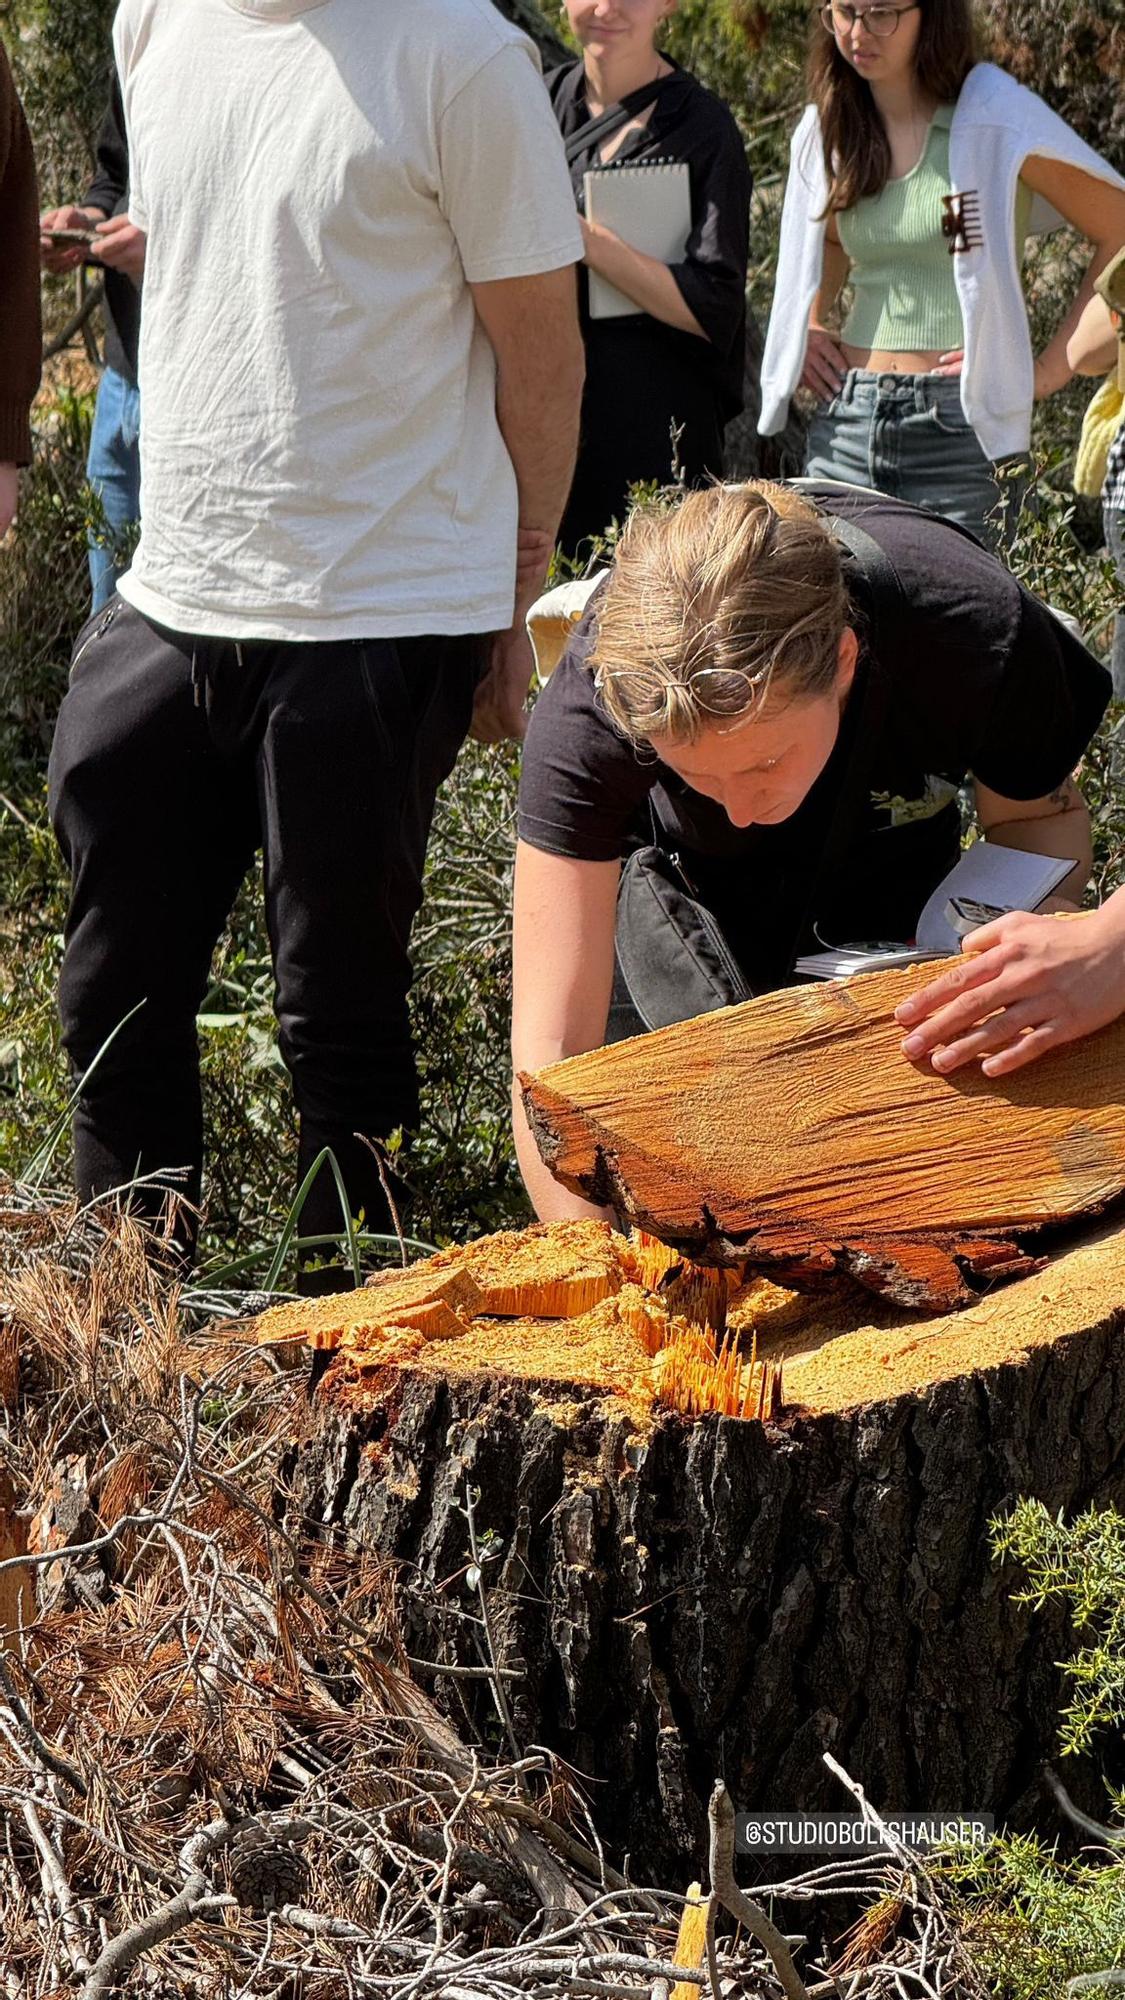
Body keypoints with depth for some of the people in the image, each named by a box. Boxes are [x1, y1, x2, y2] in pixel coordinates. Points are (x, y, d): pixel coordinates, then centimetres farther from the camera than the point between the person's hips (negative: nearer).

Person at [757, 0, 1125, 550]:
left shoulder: (997, 119, -7)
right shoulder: (826, 132, 10)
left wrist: (1050, 369, -8)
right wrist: (807, 324, 12)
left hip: (962, 427, -5)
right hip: (846, 420, 5)